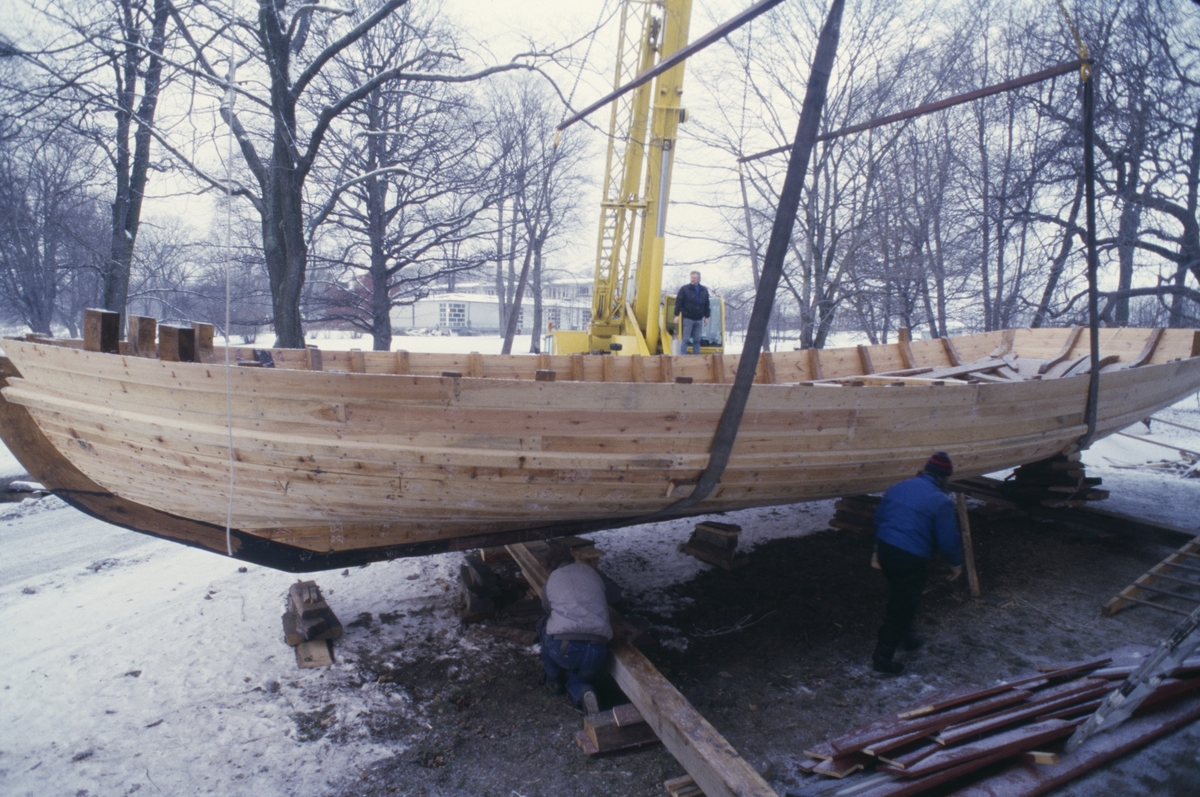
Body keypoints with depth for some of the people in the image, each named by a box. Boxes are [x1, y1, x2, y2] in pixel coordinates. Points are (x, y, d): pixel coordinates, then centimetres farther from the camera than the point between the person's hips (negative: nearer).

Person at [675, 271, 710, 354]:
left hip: (699, 319, 4)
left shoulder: (704, 290, 9)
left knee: (697, 339, 9)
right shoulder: (684, 289, -4)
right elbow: (678, 302, -7)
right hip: (687, 319, -4)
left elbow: (707, 305, 15)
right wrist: (677, 315, -12)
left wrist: (706, 316, 12)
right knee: (685, 339, -3)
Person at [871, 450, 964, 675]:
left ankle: (906, 638, 46)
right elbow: (948, 539, -11)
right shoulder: (941, 501, -11)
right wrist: (956, 562, 8)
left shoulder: (898, 487, 9)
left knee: (900, 599, 28)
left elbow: (878, 517, 17)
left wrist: (879, 546, 29)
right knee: (902, 608, 5)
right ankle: (882, 657, 10)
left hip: (885, 549, 7)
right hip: (911, 559, -7)